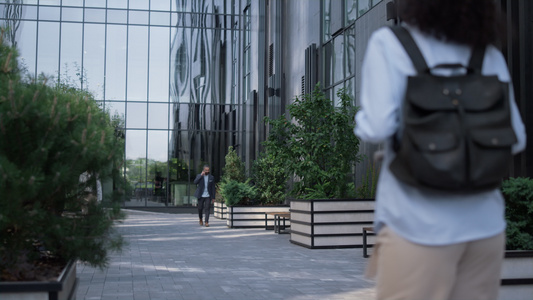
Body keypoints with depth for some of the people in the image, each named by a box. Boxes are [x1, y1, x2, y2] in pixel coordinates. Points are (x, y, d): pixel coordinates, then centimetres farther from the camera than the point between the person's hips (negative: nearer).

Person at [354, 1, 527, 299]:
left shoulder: (390, 44, -6)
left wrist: (362, 120, 6)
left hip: (418, 223, -4)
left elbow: (377, 128, -15)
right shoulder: (491, 56, 7)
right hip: (486, 224, 4)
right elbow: (515, 139, 6)